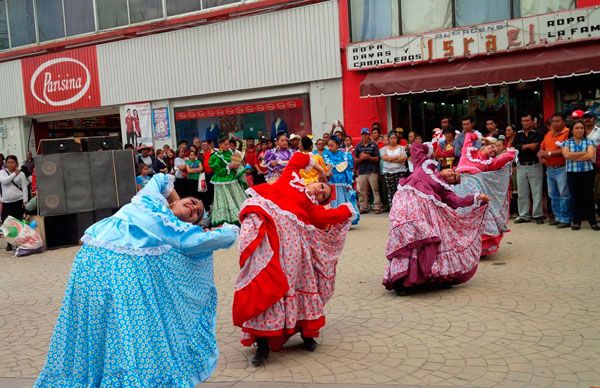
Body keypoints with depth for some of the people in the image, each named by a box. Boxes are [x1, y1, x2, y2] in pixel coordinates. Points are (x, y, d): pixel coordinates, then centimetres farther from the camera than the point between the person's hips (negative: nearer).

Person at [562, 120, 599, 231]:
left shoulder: (589, 142, 6)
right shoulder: (567, 143, 6)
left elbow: (590, 156, -11)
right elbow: (567, 155, -12)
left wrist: (574, 157, -8)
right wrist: (584, 153, -8)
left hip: (587, 172, 0)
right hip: (572, 173, 0)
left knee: (589, 197, 2)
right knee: (575, 198, 4)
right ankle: (576, 222, 12)